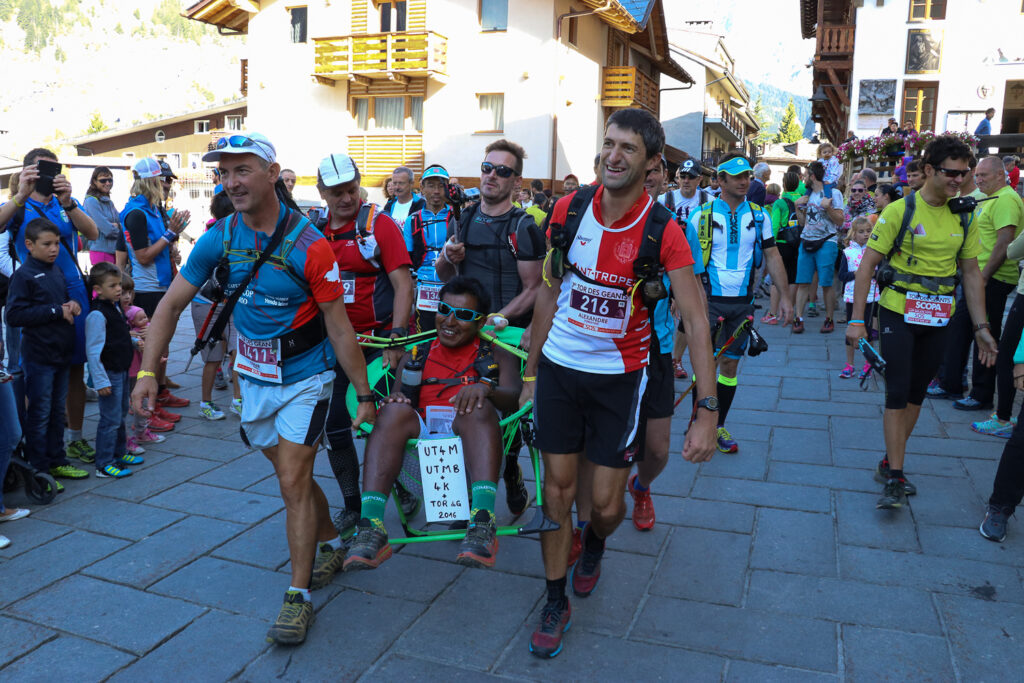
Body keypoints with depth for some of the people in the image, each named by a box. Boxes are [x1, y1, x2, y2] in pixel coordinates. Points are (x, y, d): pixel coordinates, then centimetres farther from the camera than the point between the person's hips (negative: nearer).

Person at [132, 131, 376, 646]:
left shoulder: (309, 245, -20)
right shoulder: (219, 238, -6)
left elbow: (339, 327, -15)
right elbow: (170, 304, 0)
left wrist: (364, 394, -12)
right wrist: (147, 371, -9)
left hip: (304, 379, -5)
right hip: (254, 380, 5)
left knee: (293, 481, -7)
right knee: (291, 475, 17)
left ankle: (298, 594, 8)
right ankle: (330, 544, 40)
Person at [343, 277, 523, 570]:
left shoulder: (497, 356, 22)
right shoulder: (416, 356, 29)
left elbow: (515, 398, 3)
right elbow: (400, 394, 15)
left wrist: (485, 387, -20)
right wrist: (394, 399, -11)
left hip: (473, 437, -1)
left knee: (477, 406, -34)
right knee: (395, 411, -30)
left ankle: (483, 526, -49)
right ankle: (371, 530, -41)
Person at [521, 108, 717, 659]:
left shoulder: (663, 232, -14)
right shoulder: (568, 210, -5)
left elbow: (696, 320, -18)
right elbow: (550, 293, 5)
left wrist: (707, 412, -26)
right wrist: (530, 374, 6)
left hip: (618, 376, -2)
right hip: (558, 367, 2)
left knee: (606, 503, 4)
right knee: (557, 487, 6)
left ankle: (594, 545, 43)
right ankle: (555, 602, 24)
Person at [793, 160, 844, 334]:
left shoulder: (833, 193, -1)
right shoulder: (808, 194, 16)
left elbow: (840, 221, -5)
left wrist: (828, 207, -19)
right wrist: (798, 207, 4)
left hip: (826, 243, -5)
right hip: (806, 241, 5)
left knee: (826, 284, -3)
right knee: (802, 283, 0)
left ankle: (829, 320, 7)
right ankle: (798, 318, 2)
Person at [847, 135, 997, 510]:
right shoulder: (900, 210, -9)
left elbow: (971, 274, 11)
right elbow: (867, 264, -10)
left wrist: (981, 327, 6)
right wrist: (857, 320, -15)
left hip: (938, 318, 5)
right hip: (899, 313, -5)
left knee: (916, 393, 11)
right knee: (897, 393, -6)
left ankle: (889, 463, 25)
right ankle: (894, 478, 2)